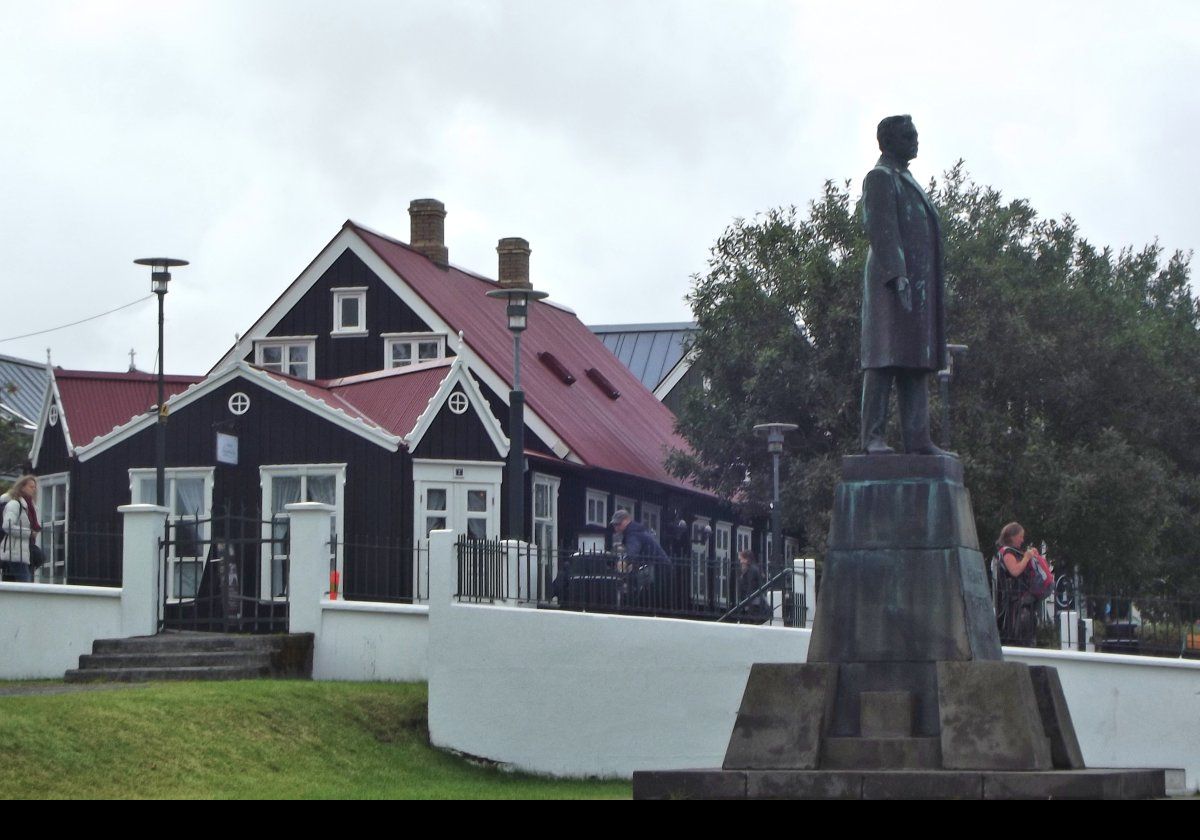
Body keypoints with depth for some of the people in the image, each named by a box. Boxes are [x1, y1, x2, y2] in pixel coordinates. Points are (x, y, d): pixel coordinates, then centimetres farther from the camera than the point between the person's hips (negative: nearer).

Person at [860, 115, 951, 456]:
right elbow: (881, 228, -16)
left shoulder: (907, 181, 24)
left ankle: (917, 439, 4)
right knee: (886, 359, -12)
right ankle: (873, 437, -13)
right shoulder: (880, 178, -5)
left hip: (918, 282, 10)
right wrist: (897, 275, -25)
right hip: (892, 280, -10)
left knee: (916, 364, 5)